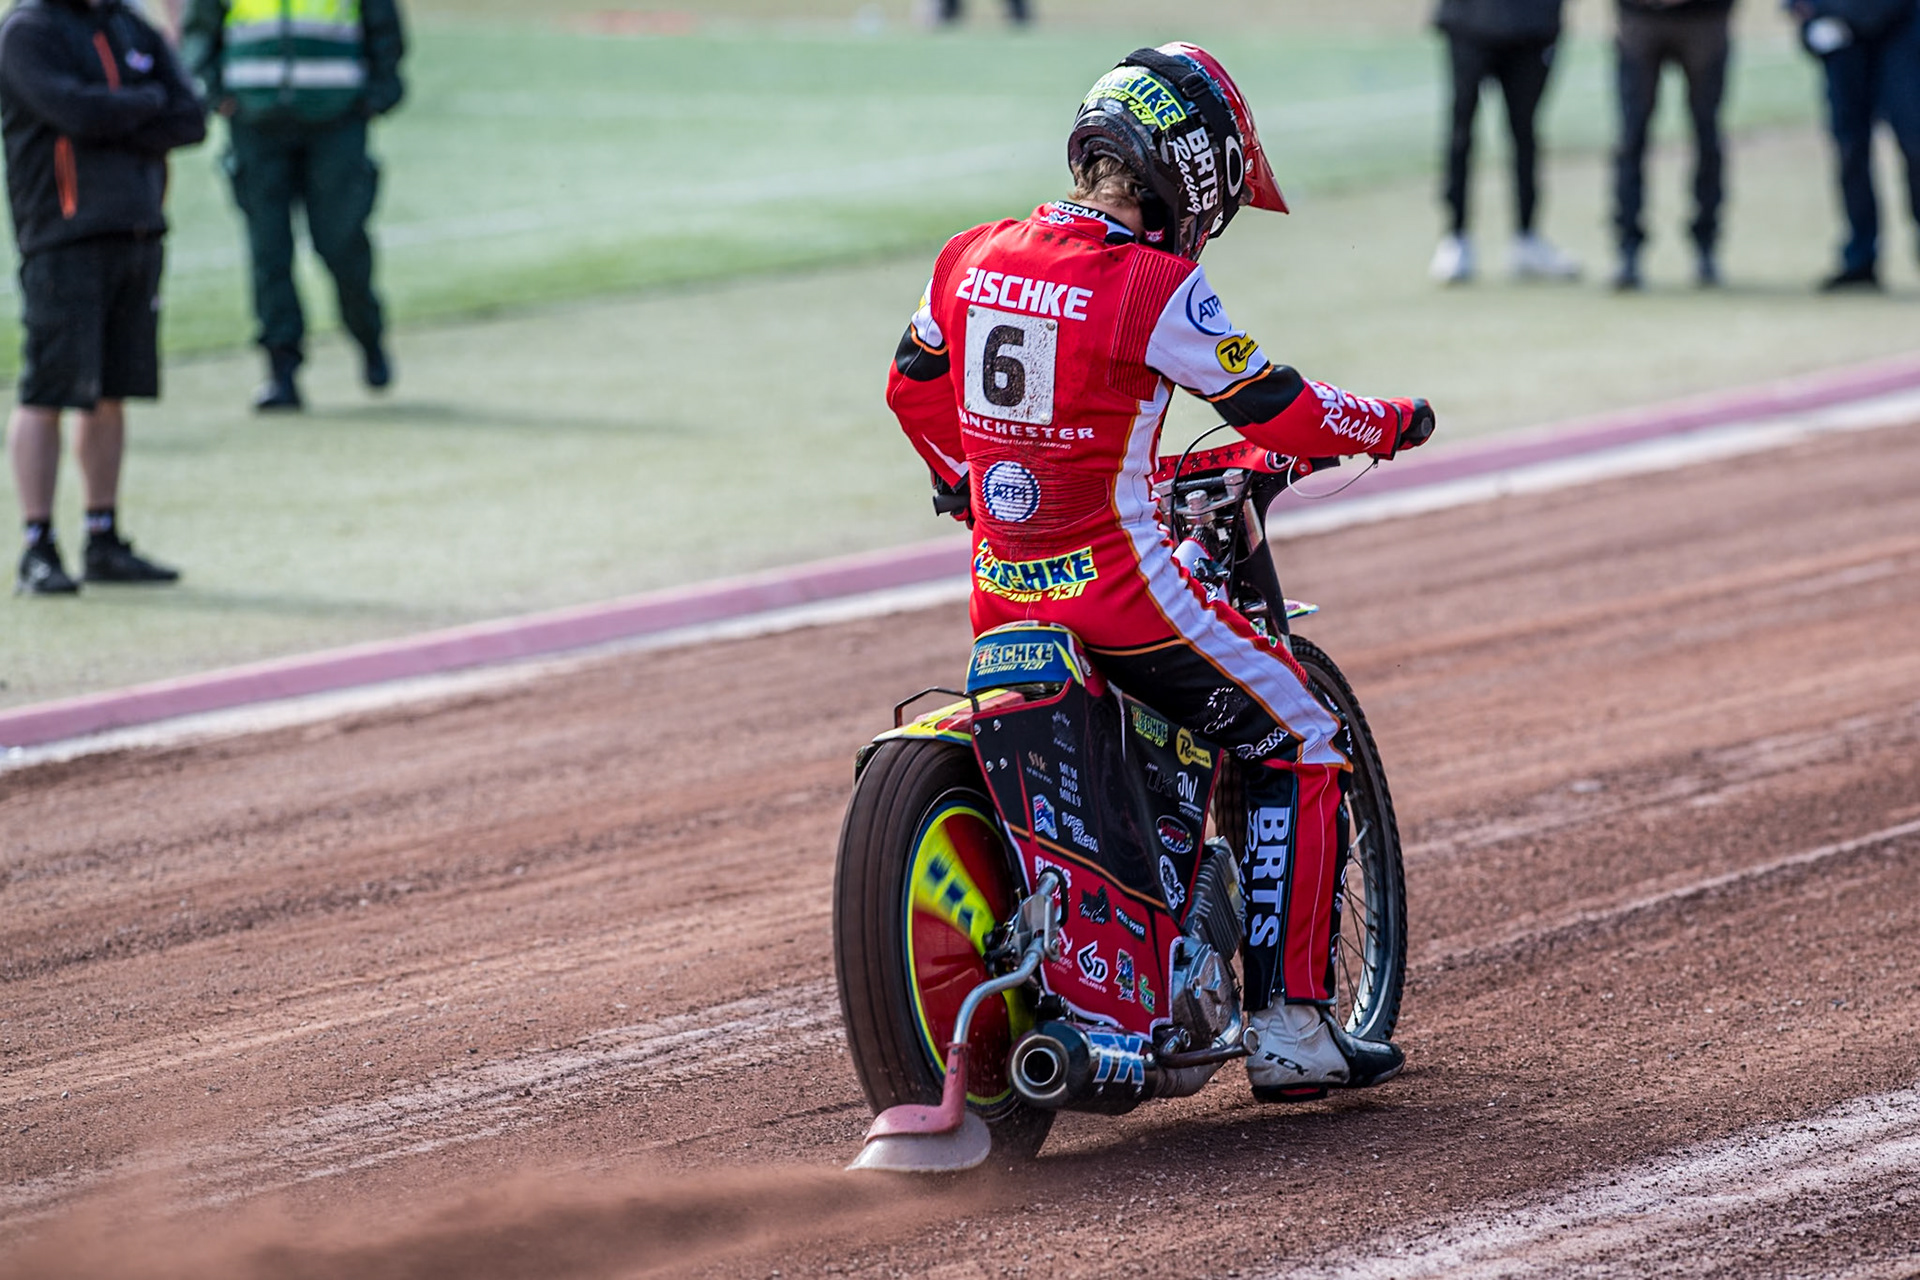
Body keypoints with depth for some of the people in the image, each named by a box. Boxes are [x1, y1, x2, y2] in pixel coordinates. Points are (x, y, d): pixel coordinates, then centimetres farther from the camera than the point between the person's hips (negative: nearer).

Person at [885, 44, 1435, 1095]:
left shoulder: (972, 259, 4)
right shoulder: (1154, 287, -16)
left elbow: (913, 390, 19)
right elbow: (1275, 410, -10)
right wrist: (1392, 423, 7)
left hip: (1005, 600, 7)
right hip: (1121, 590, -7)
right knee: (1300, 748, 7)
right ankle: (1288, 1027, 2)